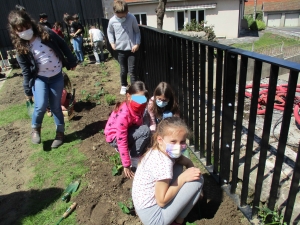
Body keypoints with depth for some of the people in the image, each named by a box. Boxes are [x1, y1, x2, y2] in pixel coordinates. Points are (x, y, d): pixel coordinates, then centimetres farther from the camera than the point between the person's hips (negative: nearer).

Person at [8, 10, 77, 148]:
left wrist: (72, 61, 6)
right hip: (39, 78, 0)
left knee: (55, 106, 4)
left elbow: (63, 46, 3)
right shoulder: (21, 48, -6)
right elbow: (26, 71, -3)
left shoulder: (46, 34, -8)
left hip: (57, 76, 0)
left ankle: (60, 132, 23)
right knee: (41, 106, -17)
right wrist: (27, 91, -1)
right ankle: (35, 128, 14)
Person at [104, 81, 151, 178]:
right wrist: (126, 165, -27)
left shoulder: (138, 107, -12)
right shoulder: (123, 114, -36)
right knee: (145, 131, -25)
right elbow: (122, 141, -32)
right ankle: (134, 162, -10)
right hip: (114, 137, -8)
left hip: (127, 132, 8)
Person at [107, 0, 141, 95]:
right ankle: (123, 86, 34)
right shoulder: (112, 21, -6)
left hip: (132, 49, -2)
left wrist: (137, 44, -9)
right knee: (123, 70, 13)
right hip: (120, 49, 2)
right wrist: (112, 42, 1)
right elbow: (109, 32, 12)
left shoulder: (132, 18, -11)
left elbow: (137, 31, 0)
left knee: (132, 70, -1)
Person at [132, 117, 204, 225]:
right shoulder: (164, 163, -28)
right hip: (152, 216, -8)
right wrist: (183, 178, -18)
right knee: (197, 180, -12)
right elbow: (161, 201, -22)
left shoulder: (156, 150, -3)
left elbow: (187, 161, 10)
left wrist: (191, 170, -9)